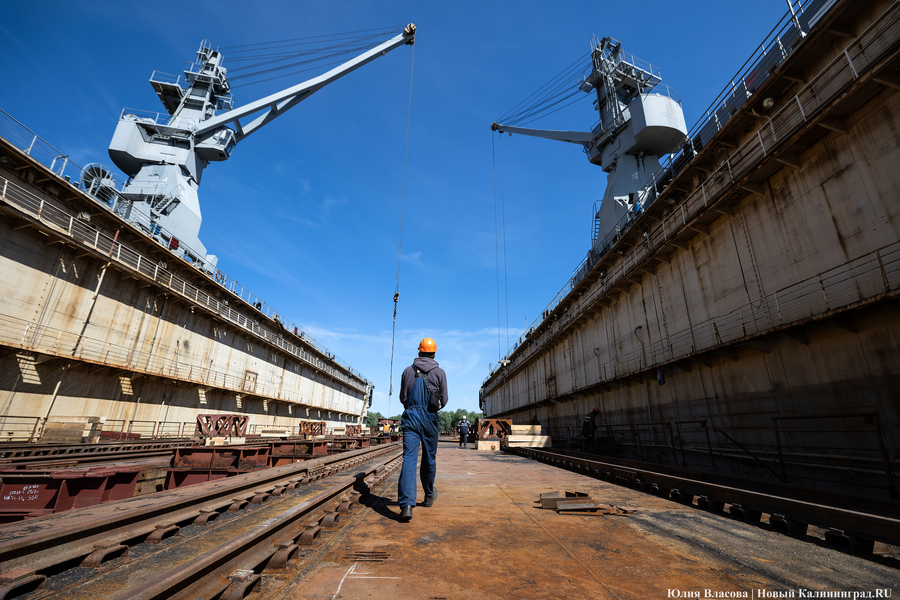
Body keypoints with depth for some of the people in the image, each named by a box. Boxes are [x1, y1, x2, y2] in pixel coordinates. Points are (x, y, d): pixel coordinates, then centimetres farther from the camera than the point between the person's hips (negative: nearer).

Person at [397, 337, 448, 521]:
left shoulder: (408, 370, 4)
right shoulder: (439, 372, -1)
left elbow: (402, 398, 9)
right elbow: (444, 400, 2)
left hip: (410, 417, 0)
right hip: (430, 418, 0)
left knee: (409, 458, -5)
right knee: (429, 458, 15)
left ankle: (407, 504, -17)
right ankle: (429, 495, 34)